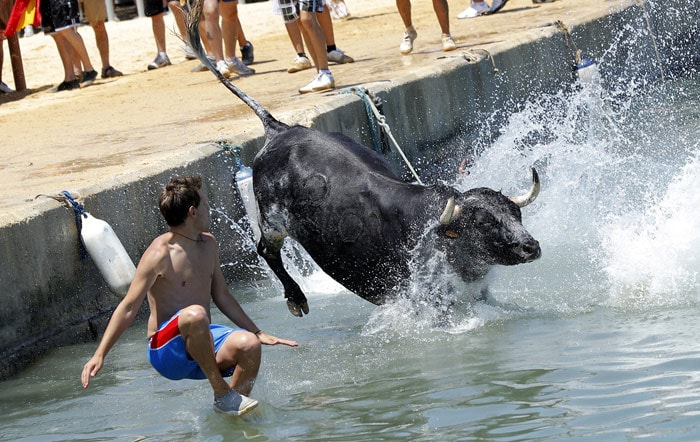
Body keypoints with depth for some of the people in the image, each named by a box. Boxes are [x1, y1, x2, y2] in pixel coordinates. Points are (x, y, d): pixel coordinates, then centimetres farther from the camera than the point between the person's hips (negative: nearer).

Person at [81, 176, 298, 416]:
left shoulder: (208, 245, 11)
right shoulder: (160, 254, -13)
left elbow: (222, 297, 23)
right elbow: (128, 308, -15)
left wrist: (258, 333, 24)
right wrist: (99, 354, -22)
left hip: (204, 345, 7)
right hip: (167, 351, -7)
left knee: (248, 344, -25)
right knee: (195, 314, -38)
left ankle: (233, 412, -8)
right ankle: (221, 393, -26)